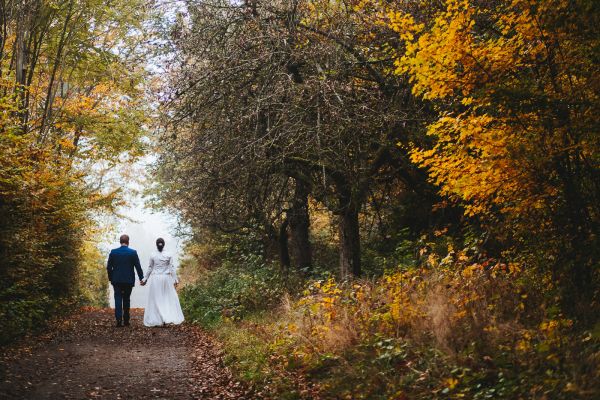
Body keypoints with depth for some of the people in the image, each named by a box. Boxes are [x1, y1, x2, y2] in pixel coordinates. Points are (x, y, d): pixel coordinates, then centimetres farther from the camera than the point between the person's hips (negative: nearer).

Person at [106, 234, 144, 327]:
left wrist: (110, 278, 12)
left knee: (118, 299, 1)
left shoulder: (113, 252, -2)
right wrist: (141, 278, 5)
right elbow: (138, 266, -4)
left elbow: (109, 267, 1)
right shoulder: (133, 252, -5)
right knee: (126, 300, 11)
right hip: (129, 280, 0)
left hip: (117, 280, 0)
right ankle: (126, 320, 14)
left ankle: (119, 320, -11)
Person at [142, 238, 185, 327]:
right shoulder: (169, 255, -3)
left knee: (157, 299, 5)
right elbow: (172, 268, -3)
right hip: (166, 278, 0)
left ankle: (158, 320, 2)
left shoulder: (153, 256, -2)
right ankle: (171, 318, 4)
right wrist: (175, 279, 2)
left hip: (156, 279, 0)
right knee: (169, 298, 9)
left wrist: (145, 279, 16)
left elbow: (150, 269, 5)